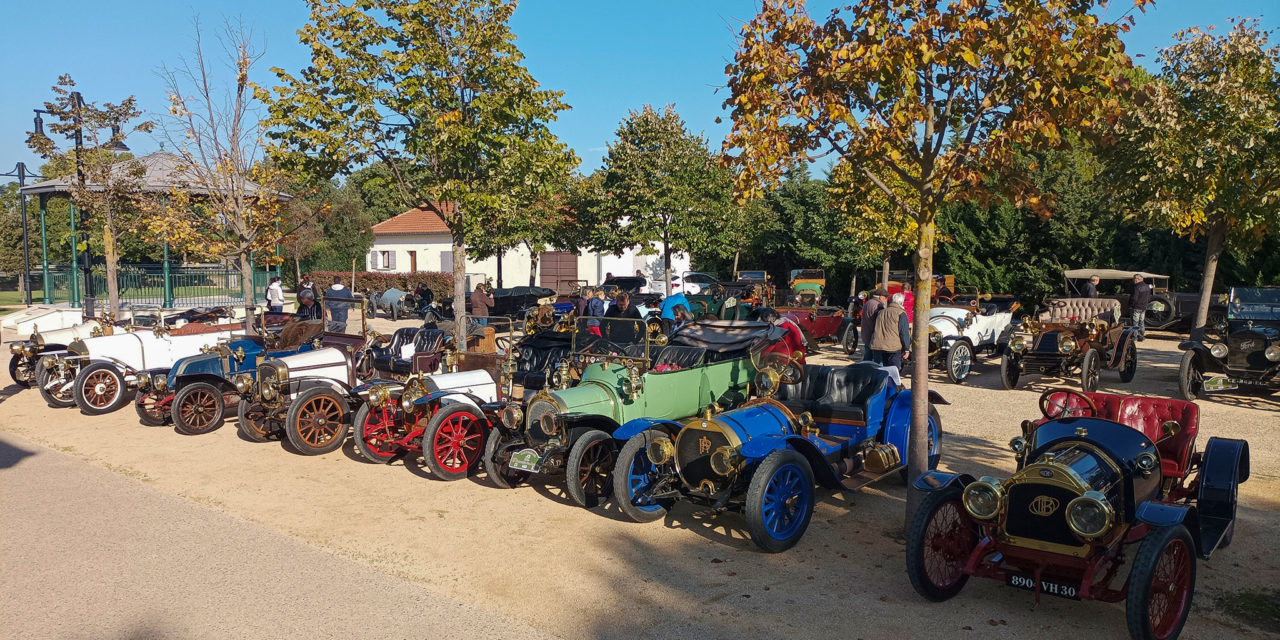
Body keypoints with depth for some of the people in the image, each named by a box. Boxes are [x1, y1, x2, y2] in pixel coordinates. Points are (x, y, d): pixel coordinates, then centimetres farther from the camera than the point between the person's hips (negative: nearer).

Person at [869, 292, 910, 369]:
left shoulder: (880, 312, 17)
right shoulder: (901, 314, -3)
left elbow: (874, 330, 22)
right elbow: (904, 333, -8)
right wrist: (907, 349, -4)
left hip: (876, 346, 5)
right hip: (893, 348, -5)